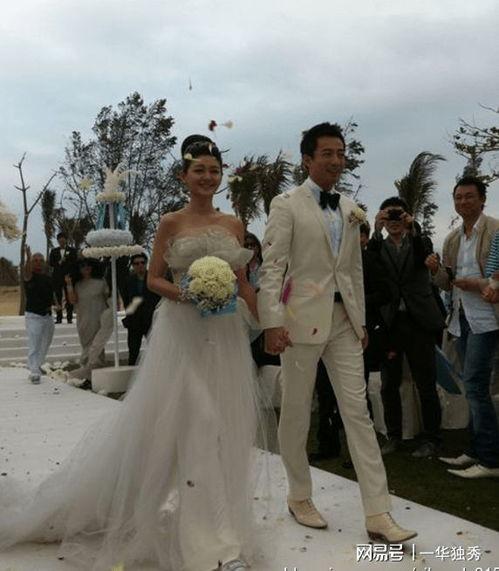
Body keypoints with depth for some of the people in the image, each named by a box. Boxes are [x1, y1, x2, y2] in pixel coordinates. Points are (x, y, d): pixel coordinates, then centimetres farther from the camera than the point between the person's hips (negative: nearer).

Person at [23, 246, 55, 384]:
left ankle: (35, 370, 29)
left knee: (44, 346, 15)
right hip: (33, 315, -6)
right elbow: (27, 273, -33)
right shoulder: (30, 277, -7)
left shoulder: (48, 278, 11)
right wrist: (28, 258, -51)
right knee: (34, 346, -10)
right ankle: (35, 373, -9)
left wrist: (51, 304, 5)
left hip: (47, 316, 6)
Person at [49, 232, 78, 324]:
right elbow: (50, 263, 7)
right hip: (57, 277, 2)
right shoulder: (54, 251, 15)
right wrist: (59, 262, -11)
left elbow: (74, 263, 2)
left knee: (69, 298, -3)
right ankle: (59, 318, 3)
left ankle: (69, 317, 0)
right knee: (58, 298, 0)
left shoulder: (72, 251, 8)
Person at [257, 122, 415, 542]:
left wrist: (361, 320, 13)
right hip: (303, 318, -5)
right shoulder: (287, 205, -4)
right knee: (296, 413, 8)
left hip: (344, 321, 5)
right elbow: (272, 267, -11)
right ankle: (299, 498, 27)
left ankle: (378, 514, 7)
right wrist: (273, 323, -18)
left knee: (359, 413, 3)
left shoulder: (350, 209, 13)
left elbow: (355, 269, 16)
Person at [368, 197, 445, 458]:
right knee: (388, 385, 8)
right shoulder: (379, 246, 9)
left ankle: (431, 439, 14)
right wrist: (376, 230, -25)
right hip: (389, 322, 2)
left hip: (418, 321, -1)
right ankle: (393, 436, 21)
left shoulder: (420, 241, 9)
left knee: (426, 384, 2)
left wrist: (412, 229, -27)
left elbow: (425, 258, -13)